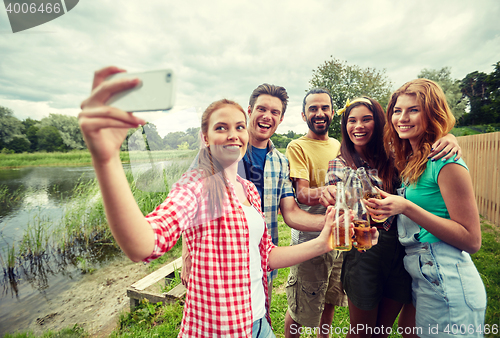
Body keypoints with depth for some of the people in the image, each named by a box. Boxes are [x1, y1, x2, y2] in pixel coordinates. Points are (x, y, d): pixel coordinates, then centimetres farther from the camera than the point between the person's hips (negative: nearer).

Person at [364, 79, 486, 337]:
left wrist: (406, 208, -25)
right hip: (420, 279, 8)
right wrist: (386, 210, -3)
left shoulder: (445, 162, -17)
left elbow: (472, 240, -18)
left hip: (447, 285, -8)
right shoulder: (409, 160, 7)